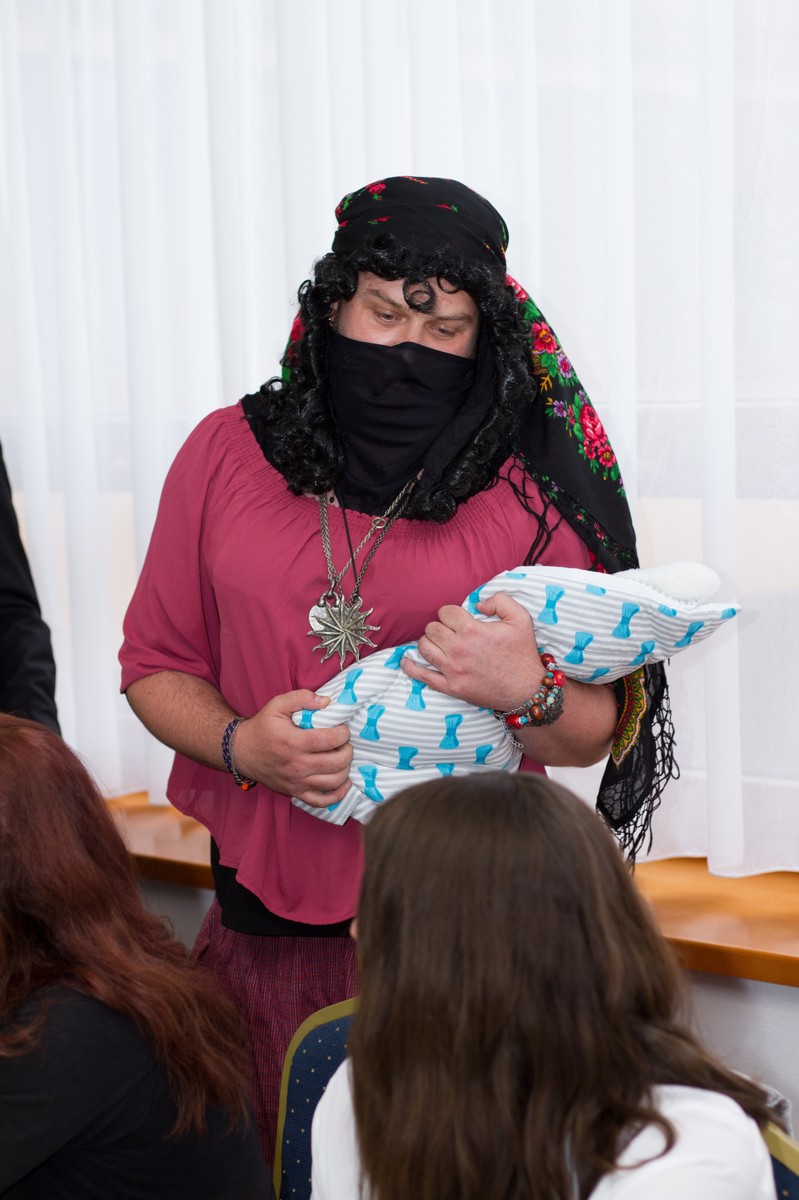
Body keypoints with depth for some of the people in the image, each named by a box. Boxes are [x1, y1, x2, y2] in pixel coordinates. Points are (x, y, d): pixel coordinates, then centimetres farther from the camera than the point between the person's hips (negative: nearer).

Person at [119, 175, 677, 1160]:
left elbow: (599, 735, 0)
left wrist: (527, 694, -22)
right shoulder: (229, 450, 3)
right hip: (267, 913, 2)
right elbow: (154, 664, 9)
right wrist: (242, 744, -11)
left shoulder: (531, 489, -2)